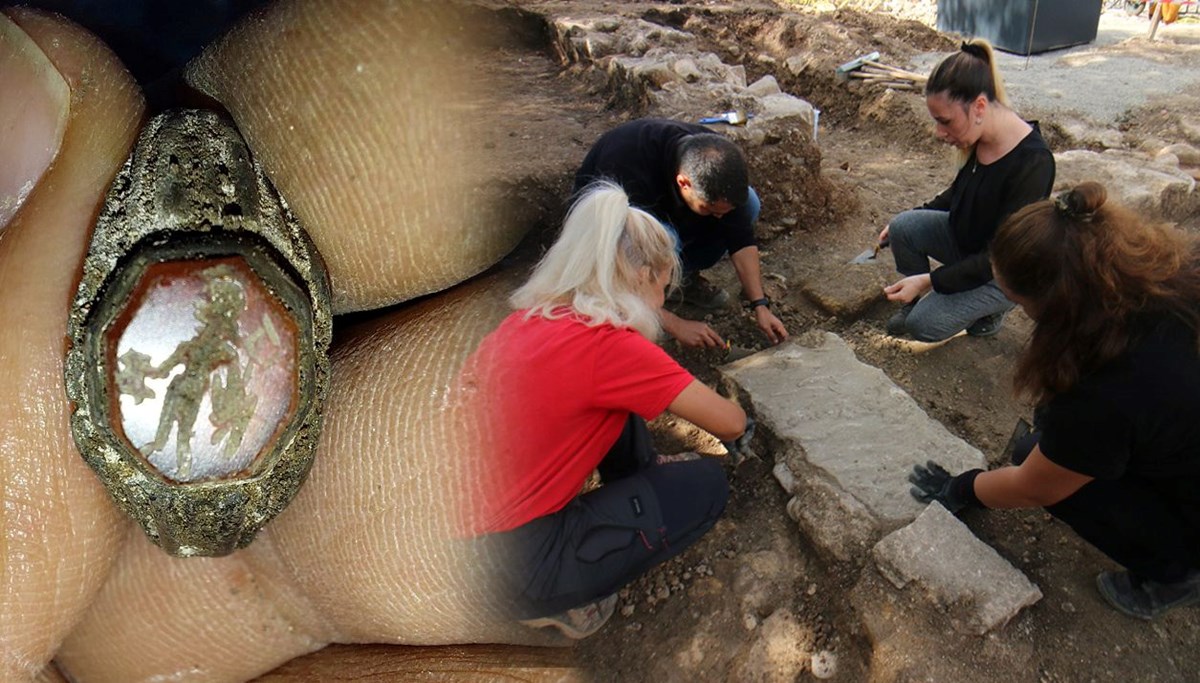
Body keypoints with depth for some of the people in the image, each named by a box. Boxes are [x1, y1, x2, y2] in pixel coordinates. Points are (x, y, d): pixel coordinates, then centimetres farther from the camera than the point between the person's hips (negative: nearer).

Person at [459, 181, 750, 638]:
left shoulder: (524, 320, -1)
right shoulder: (612, 347, -22)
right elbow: (731, 425, -14)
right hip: (521, 559, -8)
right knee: (707, 485, 1)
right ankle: (556, 601, 5)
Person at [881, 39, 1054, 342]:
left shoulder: (1033, 163, -33)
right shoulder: (979, 139, -10)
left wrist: (929, 279, -31)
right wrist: (915, 215, 7)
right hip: (965, 238, 7)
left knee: (924, 325, -16)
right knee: (902, 227, -15)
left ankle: (990, 307, 11)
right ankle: (917, 301, 9)